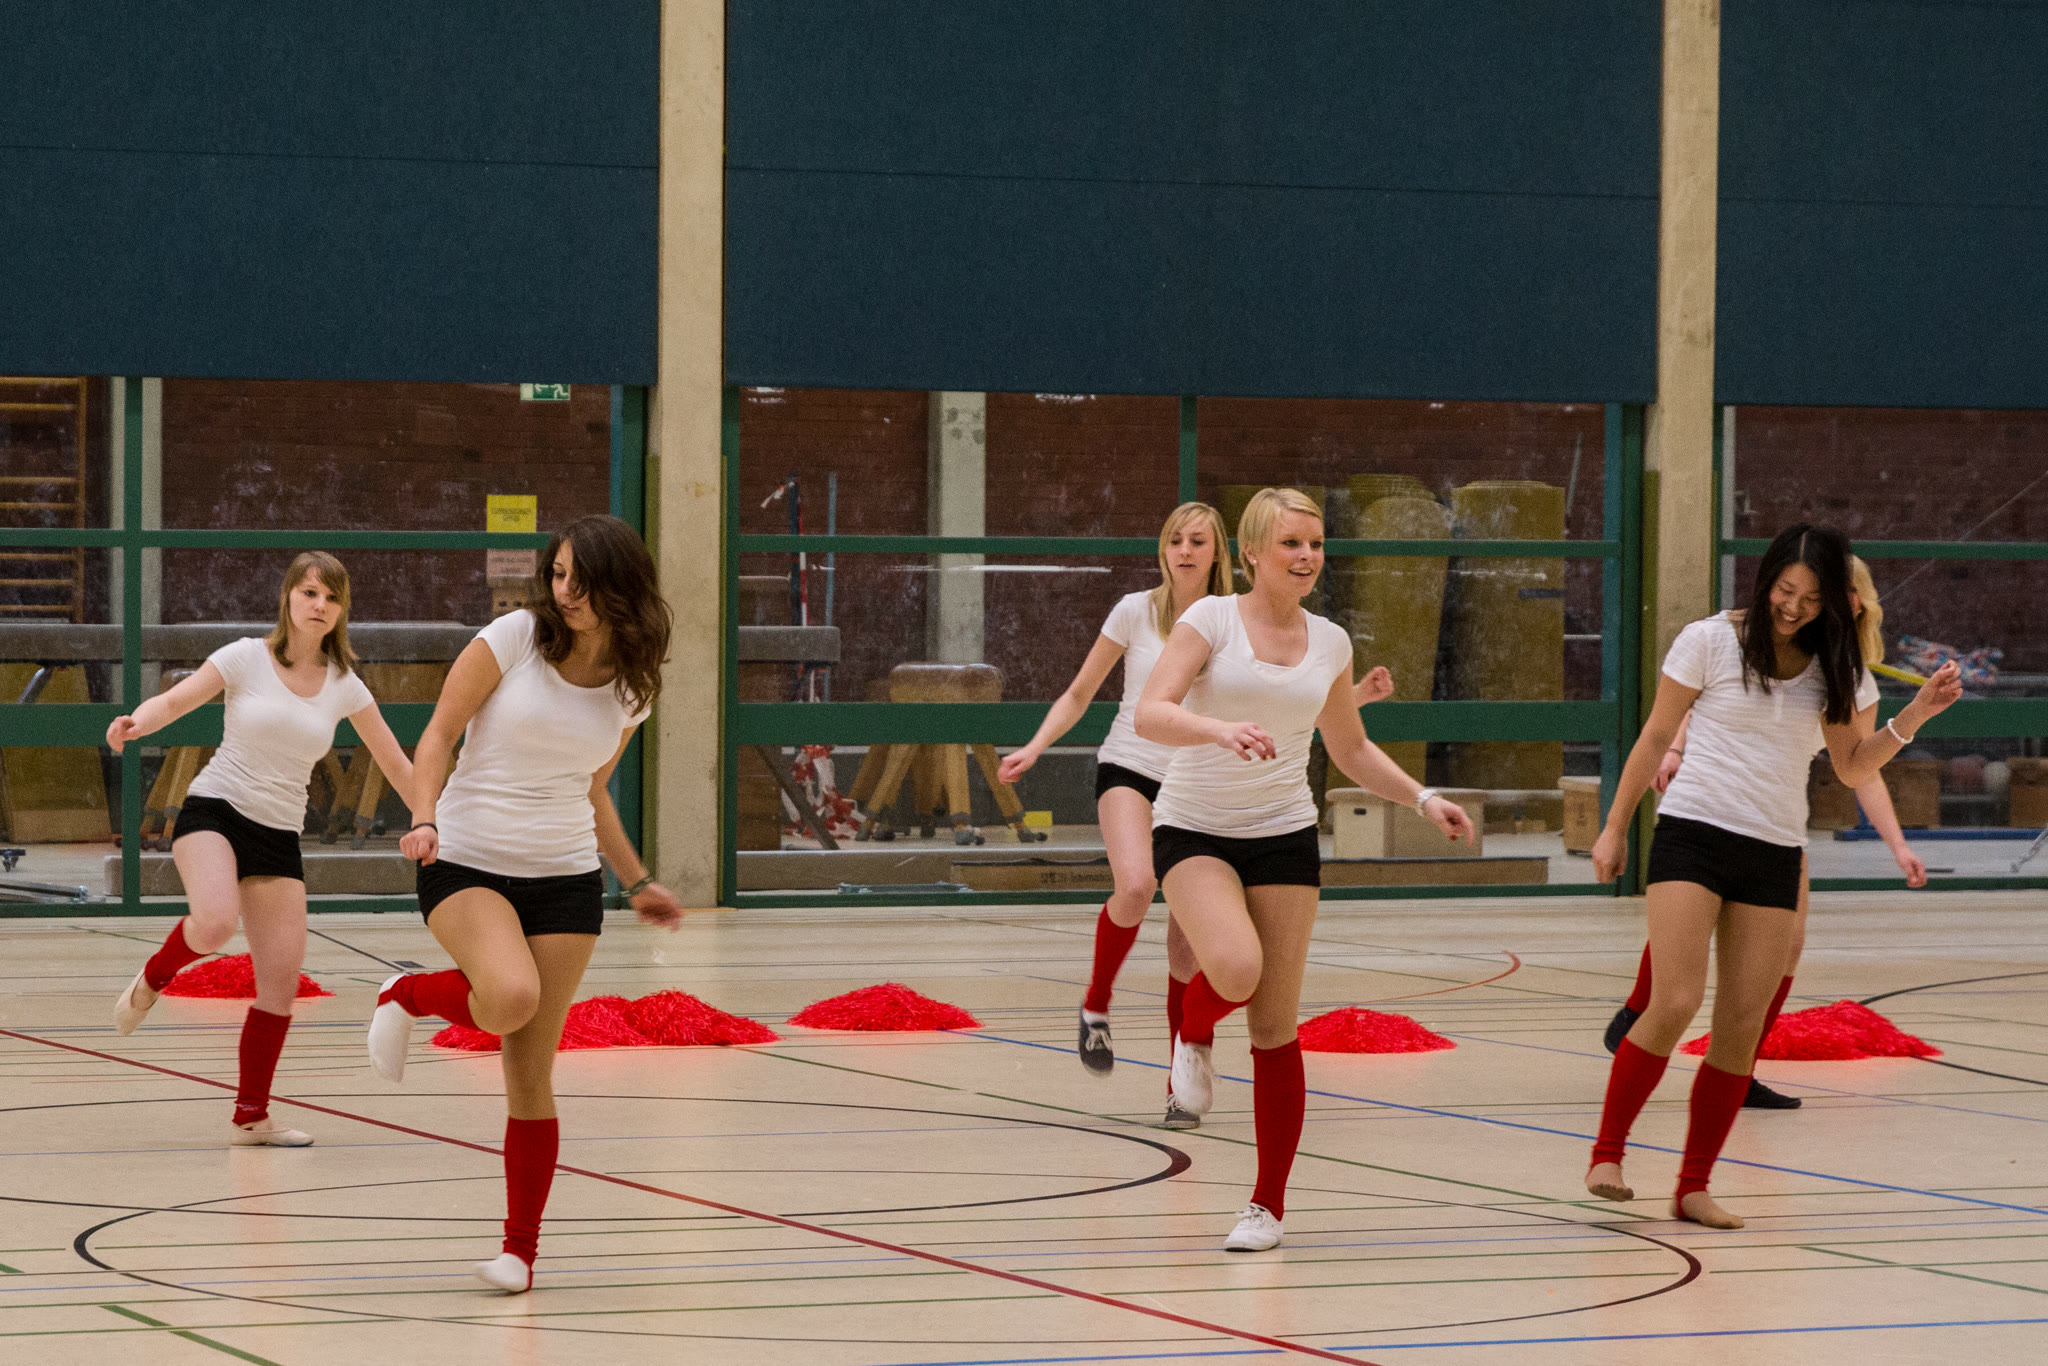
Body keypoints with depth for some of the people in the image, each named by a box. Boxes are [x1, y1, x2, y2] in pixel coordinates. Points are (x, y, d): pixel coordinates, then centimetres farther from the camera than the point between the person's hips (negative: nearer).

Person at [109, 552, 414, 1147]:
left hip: (280, 837, 4)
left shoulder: (344, 687, 4)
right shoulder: (247, 657, -5)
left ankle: (251, 1117, 13)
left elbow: (397, 767, 11)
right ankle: (153, 978, -1)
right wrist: (137, 721, -36)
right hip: (214, 811, -4)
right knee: (215, 922, -34)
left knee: (281, 984, -1)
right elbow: (174, 700, -14)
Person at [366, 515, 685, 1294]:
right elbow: (439, 734, -4)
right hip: (467, 862, -3)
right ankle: (409, 996, 1)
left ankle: (521, 1250, 13)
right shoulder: (513, 639, -8)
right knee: (511, 998, -32)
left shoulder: (630, 688, 5)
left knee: (531, 1074, 0)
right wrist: (424, 820, -19)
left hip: (565, 880, 3)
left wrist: (638, 883, 17)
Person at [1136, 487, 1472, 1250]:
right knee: (1237, 969, -31)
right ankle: (1193, 1035, 6)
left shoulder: (1329, 643, 7)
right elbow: (1150, 714, -18)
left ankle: (1268, 1205, 10)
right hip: (1194, 832, -3)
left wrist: (1422, 798, 9)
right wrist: (1219, 729, -36)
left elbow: (1350, 749, 21)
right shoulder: (1212, 619, -6)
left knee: (1275, 1028, -1)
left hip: (1284, 837, 3)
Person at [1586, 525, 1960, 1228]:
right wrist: (1615, 827, 7)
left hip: (1774, 856, 4)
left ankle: (1693, 1188, 9)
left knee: (1741, 1028, 0)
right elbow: (1655, 737, 4)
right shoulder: (1710, 641, -3)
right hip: (1693, 834, -4)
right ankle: (1606, 1152, -1)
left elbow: (1854, 768, 12)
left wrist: (1913, 716, -3)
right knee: (1676, 1004, -17)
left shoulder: (1835, 667, 8)